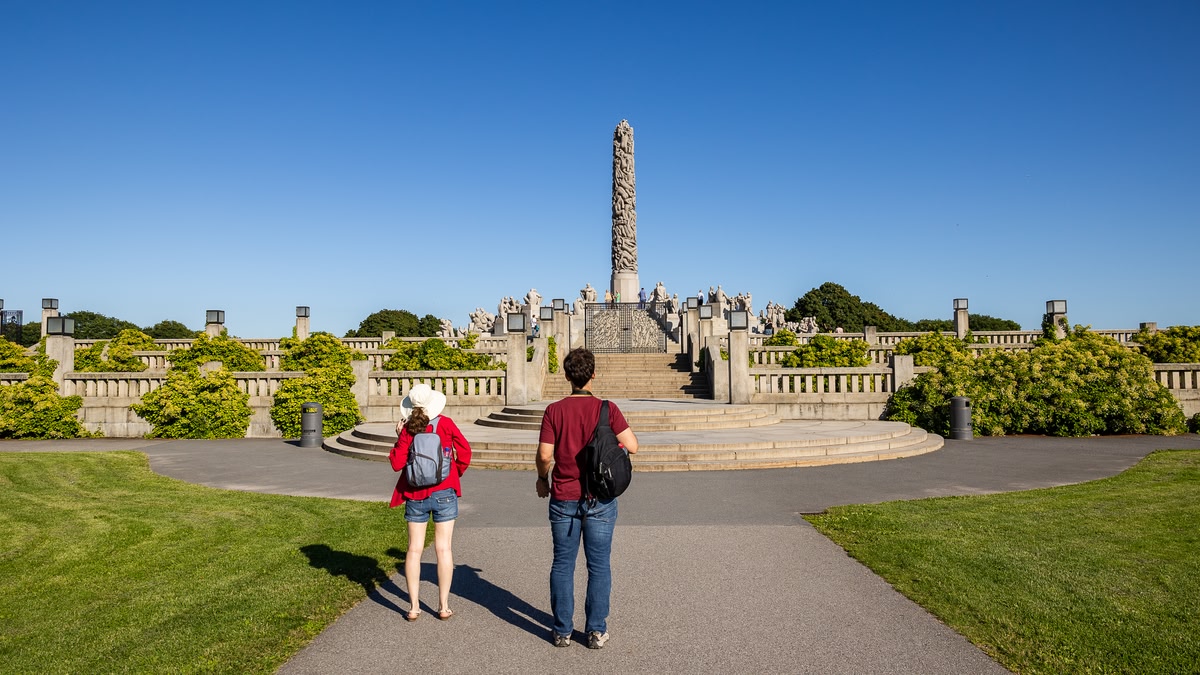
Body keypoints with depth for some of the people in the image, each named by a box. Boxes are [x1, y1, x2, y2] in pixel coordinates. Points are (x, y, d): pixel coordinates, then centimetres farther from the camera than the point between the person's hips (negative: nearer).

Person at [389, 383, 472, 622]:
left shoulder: (408, 430, -6)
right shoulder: (445, 423, -6)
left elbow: (397, 463, -5)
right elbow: (464, 450, -3)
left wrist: (399, 438, 6)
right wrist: (457, 472, 13)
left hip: (415, 495, 1)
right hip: (443, 492, -1)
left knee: (414, 549, 9)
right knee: (443, 548, 4)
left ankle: (414, 607, 13)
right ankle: (444, 606, 10)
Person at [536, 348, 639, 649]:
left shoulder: (554, 410, -5)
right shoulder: (607, 409, -8)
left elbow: (544, 455, -8)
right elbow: (632, 446, -11)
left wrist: (542, 479, 10)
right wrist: (623, 430, 10)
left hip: (563, 498, 1)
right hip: (599, 499, -1)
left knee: (562, 565, 11)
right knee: (598, 567, 9)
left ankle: (562, 630, 18)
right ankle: (596, 631, 15)